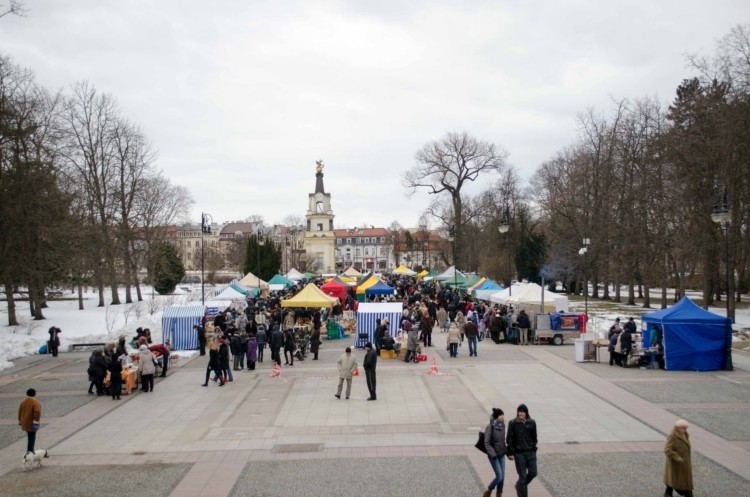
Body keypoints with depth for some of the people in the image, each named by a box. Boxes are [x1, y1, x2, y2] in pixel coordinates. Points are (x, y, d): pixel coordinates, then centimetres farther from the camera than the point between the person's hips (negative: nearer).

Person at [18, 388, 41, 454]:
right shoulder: (35, 402, -14)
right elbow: (37, 412, -26)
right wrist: (36, 421, -24)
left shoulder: (23, 401, 7)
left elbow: (20, 412, 12)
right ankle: (29, 452, -5)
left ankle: (30, 450, 24)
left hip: (25, 423, 7)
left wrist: (20, 421, 20)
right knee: (32, 438, -1)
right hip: (31, 423, -7)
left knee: (30, 437, 19)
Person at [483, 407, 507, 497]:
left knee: (502, 476, 5)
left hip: (501, 454, 6)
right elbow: (487, 443, -17)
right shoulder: (490, 427, -18)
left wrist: (505, 450, 12)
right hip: (493, 455, -6)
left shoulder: (502, 425, 1)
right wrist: (493, 454, -23)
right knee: (499, 476, -9)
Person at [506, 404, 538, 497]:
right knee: (522, 476, -1)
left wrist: (533, 448, 10)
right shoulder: (513, 423, -7)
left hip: (530, 452, 3)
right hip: (519, 453, -3)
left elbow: (534, 437, 11)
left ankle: (519, 485, 31)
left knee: (533, 472, 4)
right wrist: (510, 453, -8)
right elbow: (509, 439, -5)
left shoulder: (532, 423, 1)